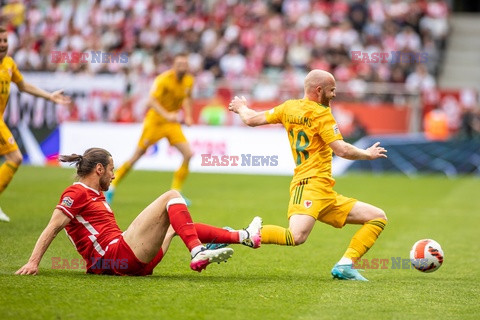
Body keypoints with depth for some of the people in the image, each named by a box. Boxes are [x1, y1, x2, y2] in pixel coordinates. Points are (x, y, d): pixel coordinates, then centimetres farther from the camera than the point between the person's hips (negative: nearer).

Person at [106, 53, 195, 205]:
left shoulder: (189, 81, 1)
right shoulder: (164, 79, -19)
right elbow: (152, 101, -29)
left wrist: (188, 116, 7)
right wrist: (167, 115, -42)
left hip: (172, 123, 5)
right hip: (155, 120, -5)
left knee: (188, 154, -10)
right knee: (137, 155, -3)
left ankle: (175, 192, 1)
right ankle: (112, 186, 11)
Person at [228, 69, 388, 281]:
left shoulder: (288, 108, 17)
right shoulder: (321, 114, -6)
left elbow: (251, 119, 21)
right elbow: (342, 150, -14)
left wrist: (241, 108, 43)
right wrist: (368, 154, 3)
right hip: (311, 184, -10)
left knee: (378, 217, 9)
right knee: (296, 237, -34)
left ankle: (345, 266, -6)